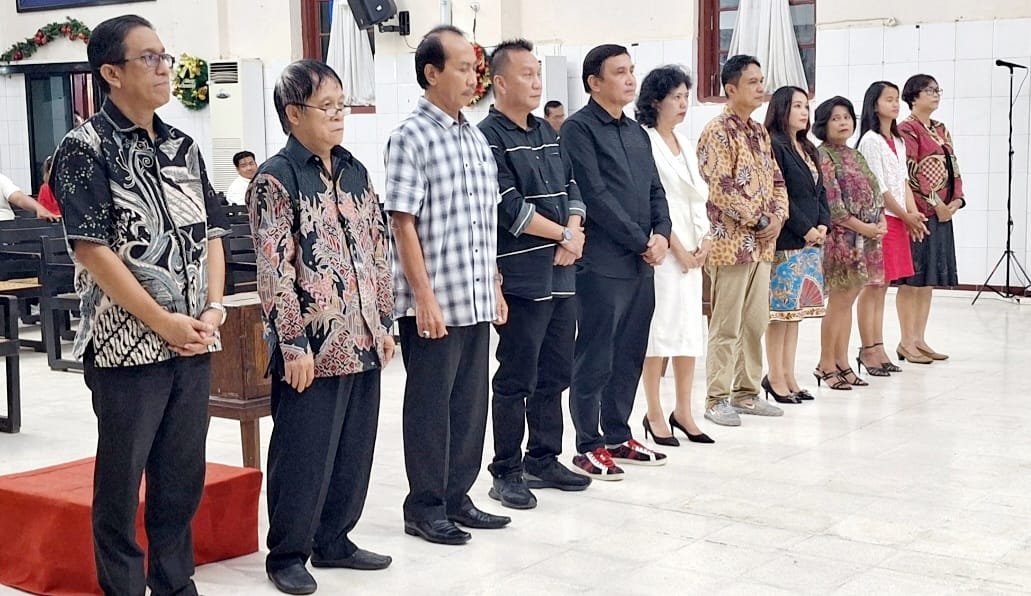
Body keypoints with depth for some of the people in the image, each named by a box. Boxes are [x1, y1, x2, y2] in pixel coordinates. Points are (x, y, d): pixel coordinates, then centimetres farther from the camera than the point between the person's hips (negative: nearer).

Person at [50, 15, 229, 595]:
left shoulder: (184, 147, 11)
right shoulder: (86, 149, -8)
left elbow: (211, 233, 13)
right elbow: (92, 249, -14)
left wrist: (214, 308, -2)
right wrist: (163, 322, -16)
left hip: (195, 344, 6)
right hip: (129, 345, -6)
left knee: (184, 476, 13)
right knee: (121, 482, 5)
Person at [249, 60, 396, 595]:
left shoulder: (355, 172, 11)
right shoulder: (276, 179, -10)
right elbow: (274, 269, -14)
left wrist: (384, 322, 12)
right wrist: (294, 342, -17)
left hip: (361, 341, 7)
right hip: (312, 346, -7)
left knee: (355, 449, 13)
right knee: (303, 454, 2)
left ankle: (334, 540, 29)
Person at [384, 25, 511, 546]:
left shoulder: (475, 137, 13)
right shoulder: (411, 137, -9)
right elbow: (403, 222, -13)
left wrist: (494, 286, 16)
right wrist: (424, 297, -17)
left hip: (477, 301, 7)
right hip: (433, 303, -7)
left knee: (471, 402, 13)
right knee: (430, 405, 4)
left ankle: (456, 498, 26)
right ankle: (424, 507, 16)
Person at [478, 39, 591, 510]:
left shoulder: (546, 132, 16)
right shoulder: (489, 138, -9)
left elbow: (571, 188, 14)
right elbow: (509, 208, -16)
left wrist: (574, 236, -4)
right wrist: (563, 234, -7)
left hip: (562, 276, 8)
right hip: (522, 279, -8)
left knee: (554, 375, 14)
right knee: (515, 381, -1)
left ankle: (544, 460, 25)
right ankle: (506, 473, 8)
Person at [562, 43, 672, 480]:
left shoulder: (637, 132, 18)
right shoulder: (579, 128, -7)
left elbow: (655, 190, 17)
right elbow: (595, 195, -14)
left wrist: (662, 234, -2)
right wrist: (642, 240, -12)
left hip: (641, 263, 8)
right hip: (602, 264, -7)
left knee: (630, 357, 12)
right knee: (595, 359, -1)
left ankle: (618, 437, 23)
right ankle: (588, 448, 8)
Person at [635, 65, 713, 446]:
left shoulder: (686, 145, 16)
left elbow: (698, 196, 16)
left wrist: (705, 240, 2)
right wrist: (675, 247, -13)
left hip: (691, 249, 8)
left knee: (690, 328, 8)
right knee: (659, 329, -4)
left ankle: (683, 411, 17)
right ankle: (654, 414, 6)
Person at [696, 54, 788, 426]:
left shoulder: (760, 133, 15)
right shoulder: (718, 132, -10)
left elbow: (775, 180, 18)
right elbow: (719, 188, -18)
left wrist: (777, 216, -1)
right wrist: (758, 221, -15)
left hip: (762, 243, 8)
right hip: (731, 242, -8)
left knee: (756, 322, 12)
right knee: (727, 326, -3)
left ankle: (746, 392, 21)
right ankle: (717, 399, 5)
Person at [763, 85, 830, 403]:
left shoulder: (808, 148, 18)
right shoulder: (774, 146, -10)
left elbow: (820, 191, 19)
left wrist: (823, 225, 2)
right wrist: (805, 229, -14)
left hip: (811, 239, 9)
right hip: (786, 241, -9)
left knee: (797, 309, 10)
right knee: (781, 309, -4)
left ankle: (788, 376, 16)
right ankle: (776, 378, 4)